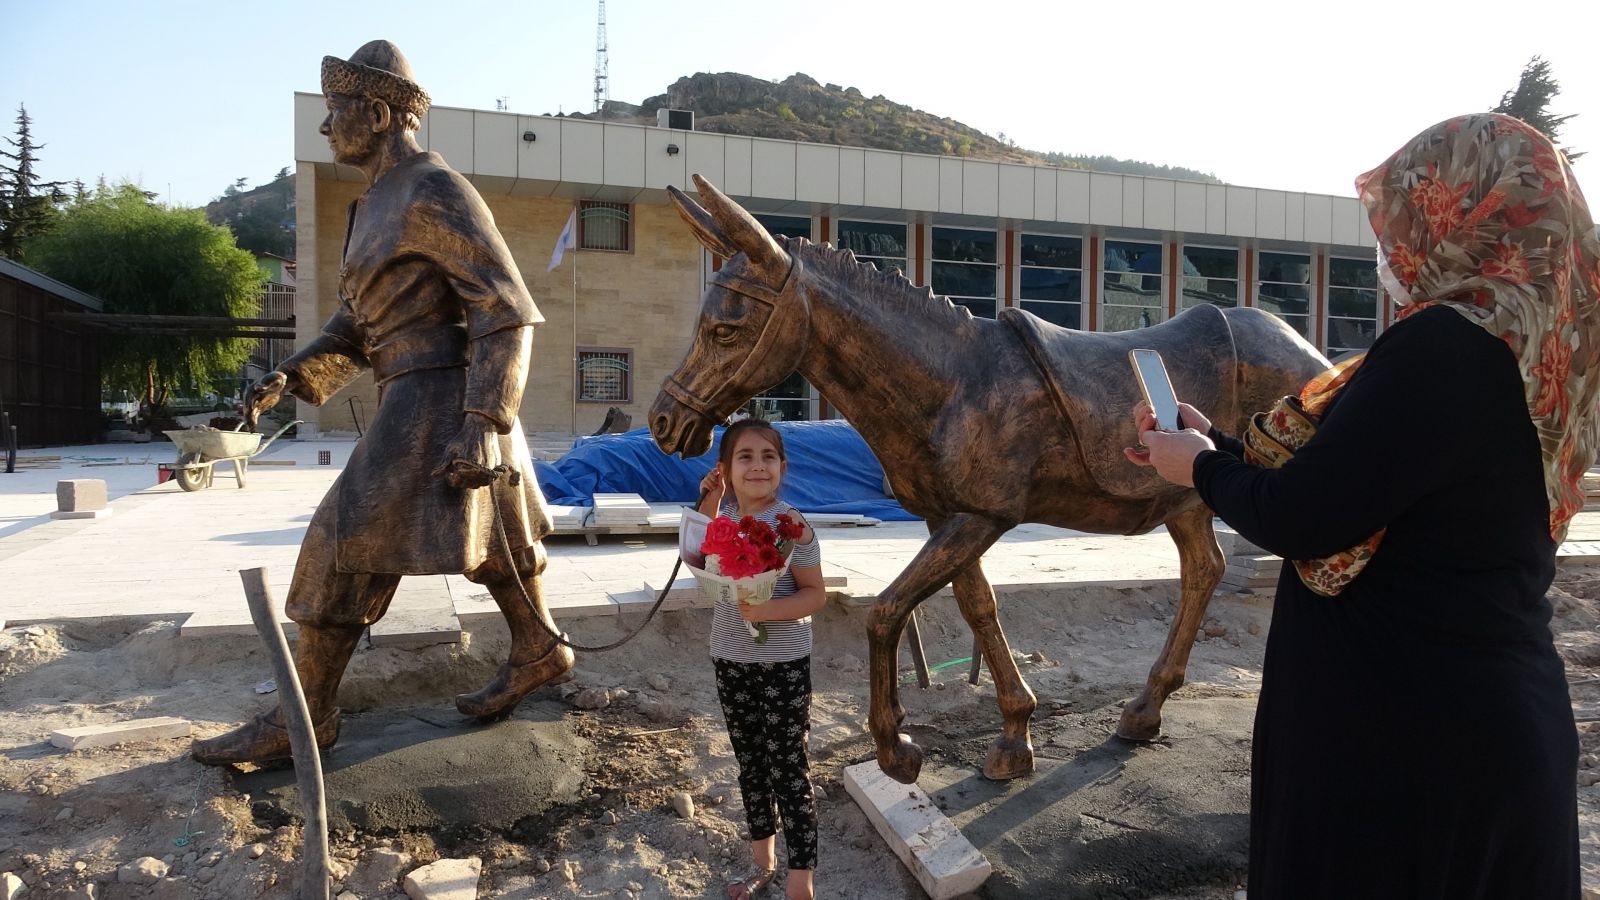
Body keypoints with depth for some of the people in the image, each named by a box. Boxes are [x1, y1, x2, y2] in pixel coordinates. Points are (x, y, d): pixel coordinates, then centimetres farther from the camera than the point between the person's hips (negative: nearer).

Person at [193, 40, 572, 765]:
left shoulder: (435, 192, -13)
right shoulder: (377, 207, 17)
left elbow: (509, 312, -19)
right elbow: (357, 326, 18)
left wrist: (482, 426, -24)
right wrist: (289, 377, 3)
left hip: (438, 399, -10)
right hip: (413, 397, 10)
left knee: (349, 541, -7)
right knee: (483, 535, 17)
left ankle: (303, 715, 2)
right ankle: (538, 649, 31)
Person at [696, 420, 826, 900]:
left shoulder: (790, 524, -18)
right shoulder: (725, 514, -2)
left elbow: (815, 594, -14)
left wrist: (768, 610, -32)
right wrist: (708, 503, -1)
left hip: (783, 663, -6)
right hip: (731, 660, 6)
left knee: (789, 771, 2)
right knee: (750, 765, 19)